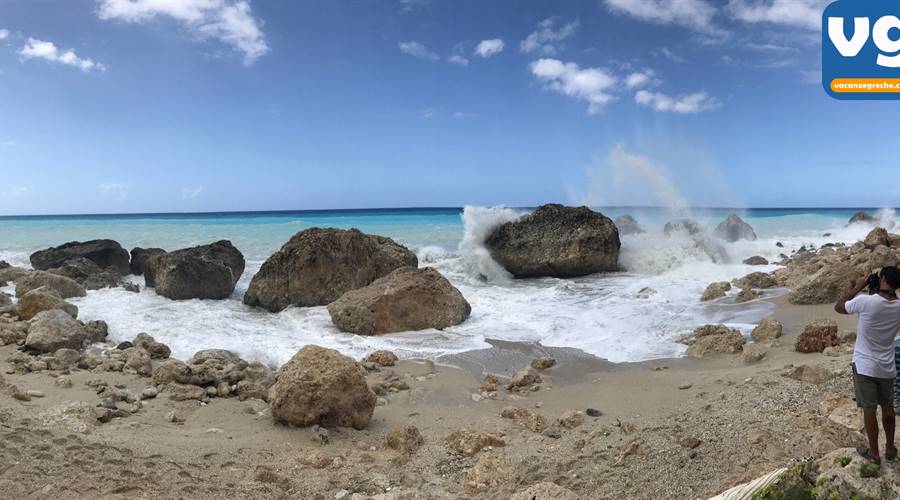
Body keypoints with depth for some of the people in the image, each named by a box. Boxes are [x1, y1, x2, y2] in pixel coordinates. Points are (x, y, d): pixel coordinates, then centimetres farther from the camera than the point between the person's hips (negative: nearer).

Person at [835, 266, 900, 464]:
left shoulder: (866, 301, -23)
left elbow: (838, 307, -6)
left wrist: (857, 287, -2)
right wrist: (876, 292, 5)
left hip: (865, 366, -4)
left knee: (869, 409, 9)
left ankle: (874, 453, 21)